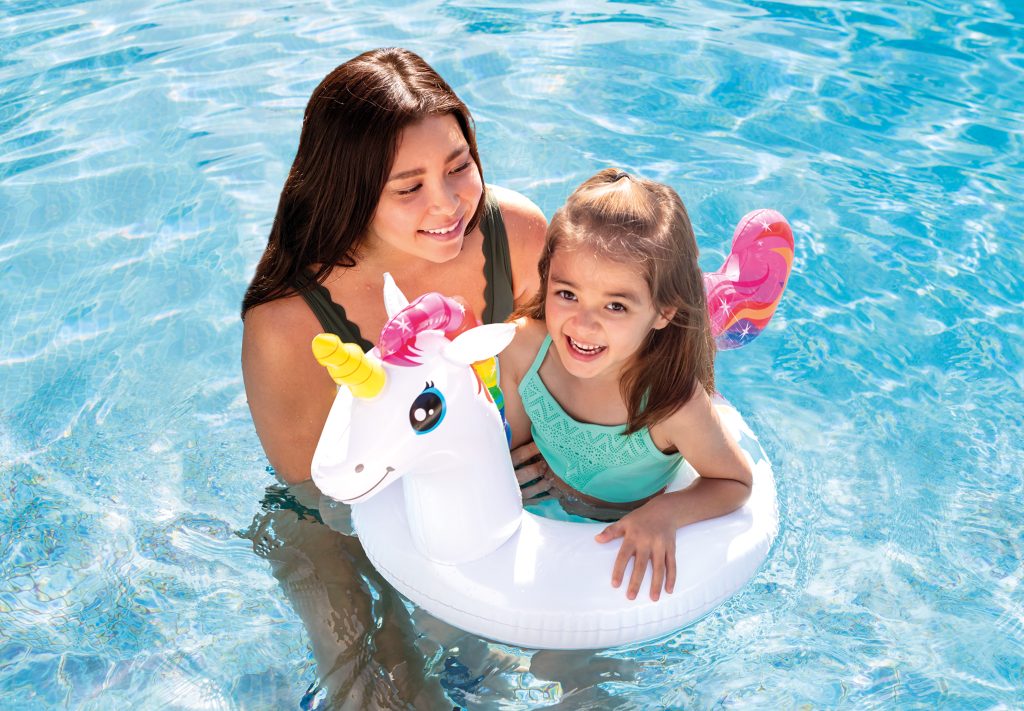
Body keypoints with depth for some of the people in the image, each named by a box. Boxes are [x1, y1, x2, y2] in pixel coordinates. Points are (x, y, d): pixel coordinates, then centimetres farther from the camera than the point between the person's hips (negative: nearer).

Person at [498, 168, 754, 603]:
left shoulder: (673, 406, -37)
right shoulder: (523, 348, -27)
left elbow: (736, 482, -17)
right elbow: (515, 443, -6)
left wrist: (666, 512, -32)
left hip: (620, 544, 1)